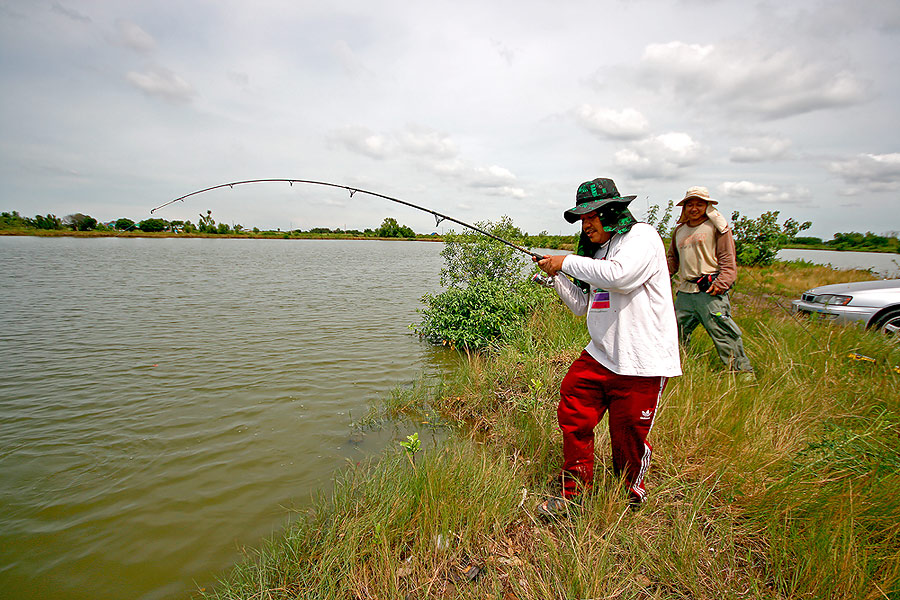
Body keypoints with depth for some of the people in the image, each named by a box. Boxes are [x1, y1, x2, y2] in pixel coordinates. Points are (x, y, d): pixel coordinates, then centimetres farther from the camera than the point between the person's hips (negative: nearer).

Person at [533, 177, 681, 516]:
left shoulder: (642, 236, -7)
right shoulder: (597, 251, 17)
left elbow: (619, 275, -28)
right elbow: (581, 305, 19)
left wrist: (567, 262, -16)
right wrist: (555, 276, 6)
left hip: (640, 363, -7)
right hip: (600, 356, 7)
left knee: (628, 436, 4)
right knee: (572, 415, 4)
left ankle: (631, 496, 33)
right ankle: (575, 493, 22)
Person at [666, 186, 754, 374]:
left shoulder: (716, 227, 3)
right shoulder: (679, 230, 19)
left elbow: (728, 258, -2)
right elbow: (672, 258, 27)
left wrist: (722, 282, -15)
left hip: (710, 290, -5)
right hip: (685, 291, 6)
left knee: (722, 331, -8)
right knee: (677, 332, 11)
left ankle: (742, 370, 4)